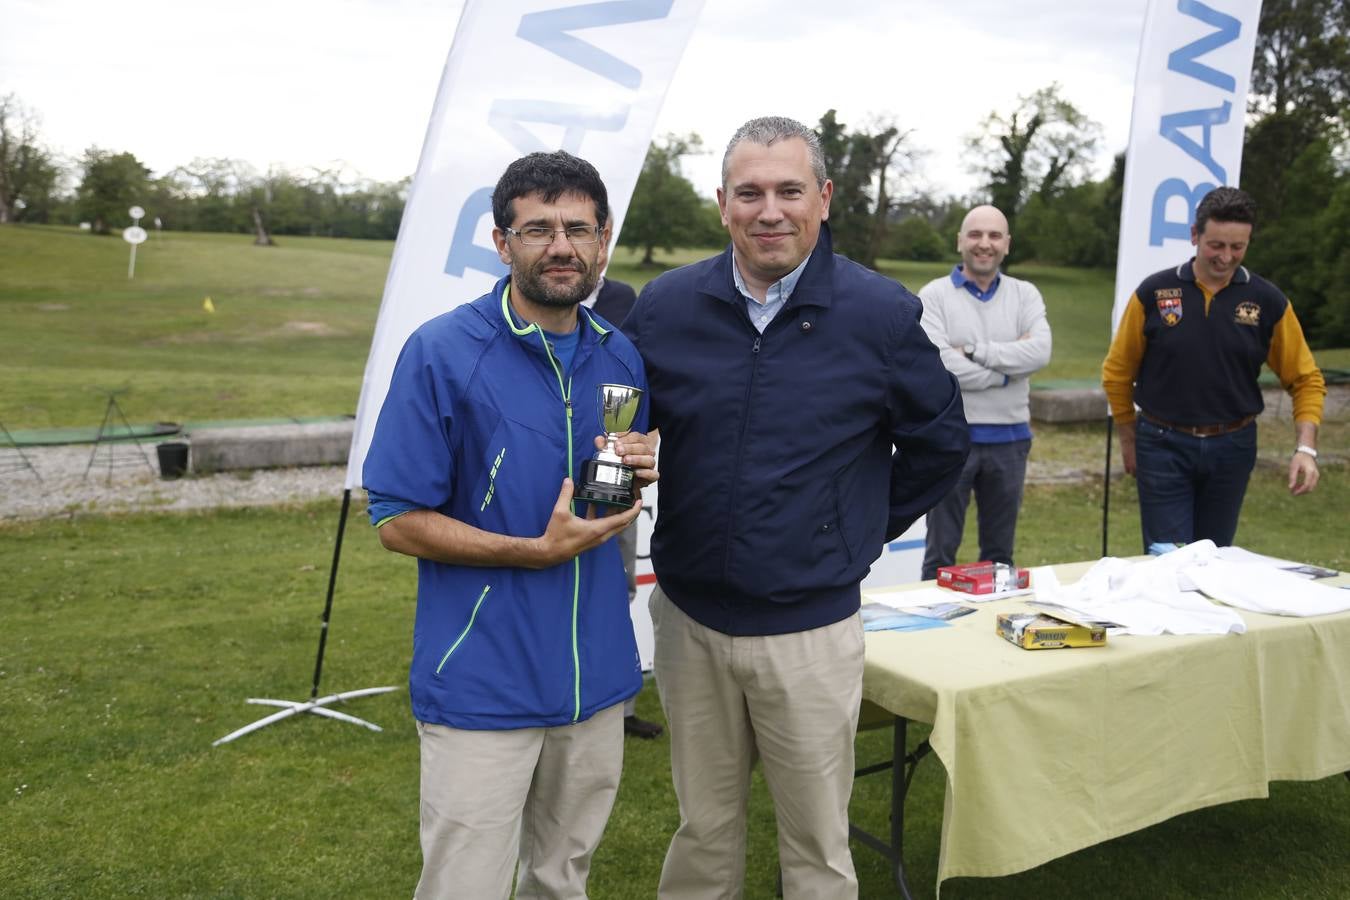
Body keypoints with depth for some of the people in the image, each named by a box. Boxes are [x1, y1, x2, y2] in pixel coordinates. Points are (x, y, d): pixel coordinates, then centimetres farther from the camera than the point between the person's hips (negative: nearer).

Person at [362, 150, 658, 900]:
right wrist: (538, 550, -19)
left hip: (597, 676, 5)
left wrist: (639, 470, -6)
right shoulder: (441, 352, -12)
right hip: (483, 688, -5)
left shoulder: (621, 357, 5)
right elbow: (397, 522, -11)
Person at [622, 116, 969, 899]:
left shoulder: (881, 313, -8)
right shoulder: (666, 306, -2)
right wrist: (660, 510, 4)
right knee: (704, 831, 19)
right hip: (689, 617, 2)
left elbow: (940, 442, 5)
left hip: (809, 627, -2)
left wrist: (865, 529, 4)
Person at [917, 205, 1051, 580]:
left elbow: (1040, 352, -10)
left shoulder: (1025, 295, 7)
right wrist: (1008, 369, -11)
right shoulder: (934, 295, -4)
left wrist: (974, 349, -15)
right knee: (941, 551, 7)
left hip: (1010, 437, 3)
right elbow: (940, 365, -18)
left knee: (1000, 552, 16)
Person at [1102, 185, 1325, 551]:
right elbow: (1118, 373, 2)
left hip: (1232, 448, 2)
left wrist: (1305, 448, -11)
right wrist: (1129, 442, 6)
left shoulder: (1267, 301, -3)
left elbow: (1306, 379, 2)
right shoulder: (1154, 292, -6)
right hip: (1163, 445, -2)